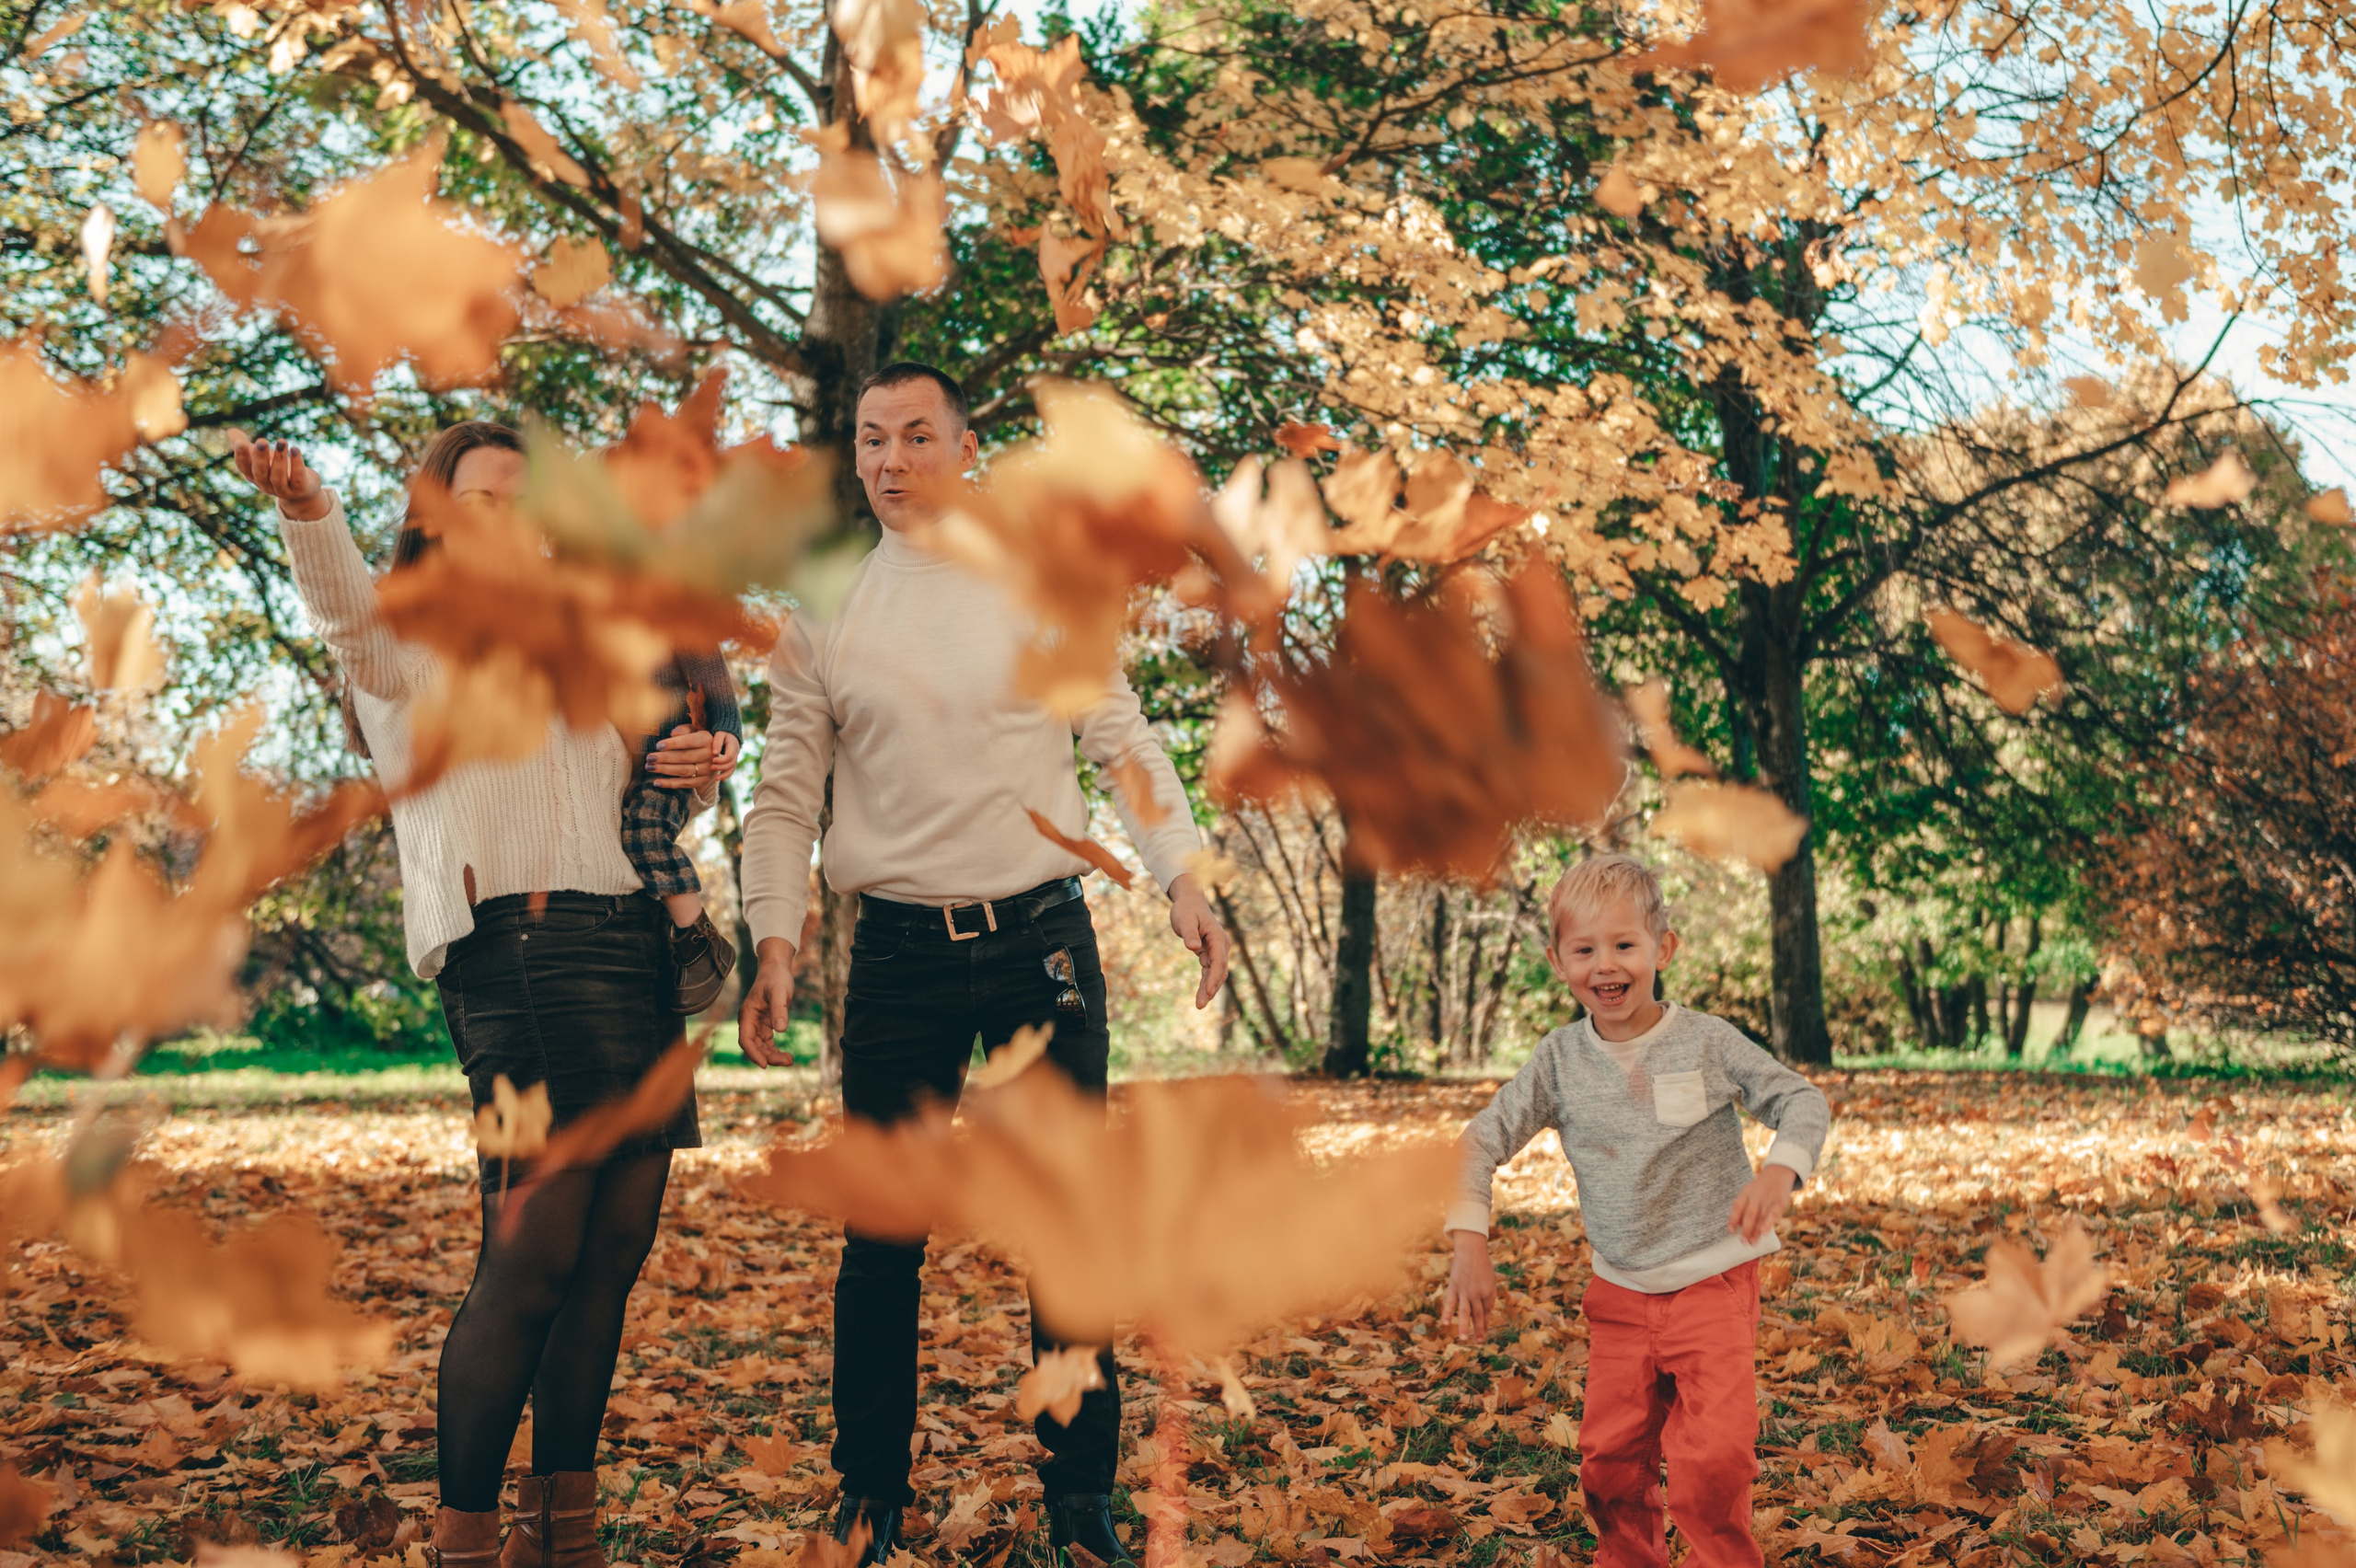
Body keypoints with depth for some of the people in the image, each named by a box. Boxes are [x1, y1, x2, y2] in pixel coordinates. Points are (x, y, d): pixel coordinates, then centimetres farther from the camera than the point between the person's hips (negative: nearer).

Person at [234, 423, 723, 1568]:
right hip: (517, 949, -7)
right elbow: (347, 611, -19)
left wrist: (690, 771, 12)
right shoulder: (407, 648, 5)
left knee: (616, 1246, 5)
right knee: (533, 1255, -14)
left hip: (634, 947, 7)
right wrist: (309, 512, -42)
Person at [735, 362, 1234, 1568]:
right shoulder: (820, 613, 6)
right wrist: (774, 943, -7)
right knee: (881, 1232, 4)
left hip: (1041, 936, 0)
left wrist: (1181, 877, -7)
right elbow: (786, 794, 6)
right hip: (899, 954, 0)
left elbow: (1124, 743, 5)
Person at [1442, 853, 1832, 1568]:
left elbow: (1802, 1101, -4)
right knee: (1610, 1459, 10)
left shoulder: (1707, 1041, -8)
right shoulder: (1559, 1061, -2)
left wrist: (1780, 1170, -24)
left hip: (1714, 1285, -3)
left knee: (1715, 1458, -13)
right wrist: (1469, 1241, -13)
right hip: (1619, 1295, 3)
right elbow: (1485, 1138, -1)